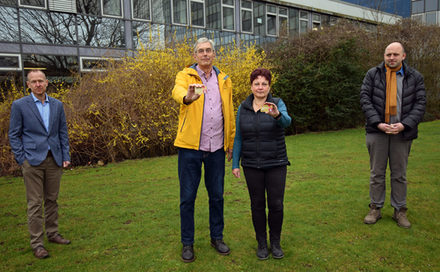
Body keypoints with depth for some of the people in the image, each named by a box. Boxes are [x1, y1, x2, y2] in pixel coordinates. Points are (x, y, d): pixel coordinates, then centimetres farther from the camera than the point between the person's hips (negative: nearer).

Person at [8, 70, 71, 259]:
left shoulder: (57, 105, 9)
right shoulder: (19, 105, -1)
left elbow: (63, 132, 12)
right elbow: (14, 135, 0)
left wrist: (65, 156, 6)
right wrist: (22, 160, -7)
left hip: (54, 159, 4)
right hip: (32, 161, -3)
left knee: (52, 199, 13)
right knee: (35, 203, 0)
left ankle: (53, 233, 26)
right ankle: (36, 243, 9)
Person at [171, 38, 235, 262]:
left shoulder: (224, 80, 10)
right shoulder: (185, 76, -1)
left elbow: (229, 114, 12)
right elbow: (177, 91, -26)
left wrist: (231, 143, 11)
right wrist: (187, 97, -49)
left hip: (216, 148, 3)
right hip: (190, 147, -3)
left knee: (217, 195, 13)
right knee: (188, 197, 6)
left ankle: (217, 237, 31)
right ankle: (187, 243, 22)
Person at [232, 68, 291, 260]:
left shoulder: (277, 104, -4)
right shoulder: (243, 108, 3)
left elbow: (286, 121, -25)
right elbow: (238, 138, 6)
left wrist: (277, 114, -47)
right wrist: (235, 164, 3)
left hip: (276, 164, -1)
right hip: (252, 165, 2)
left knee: (276, 204, 2)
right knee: (257, 204, 9)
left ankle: (276, 242, 24)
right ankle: (261, 243, 25)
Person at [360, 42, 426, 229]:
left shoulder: (415, 77, 5)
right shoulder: (373, 74, 3)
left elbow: (420, 104, 0)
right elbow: (365, 99, -3)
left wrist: (404, 124, -15)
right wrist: (378, 123, -14)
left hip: (402, 132, 1)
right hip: (377, 131, 0)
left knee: (399, 174, 8)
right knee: (377, 172, 7)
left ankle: (400, 211, 20)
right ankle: (375, 208, 19)